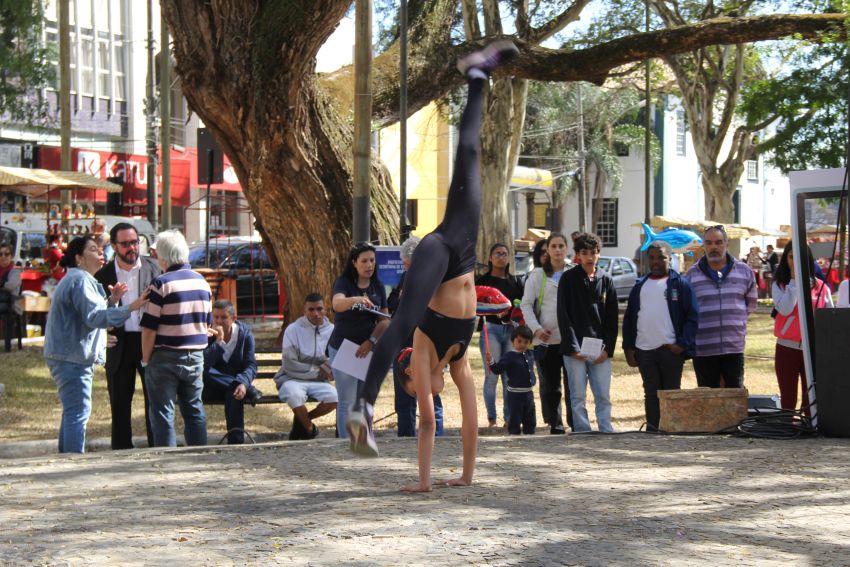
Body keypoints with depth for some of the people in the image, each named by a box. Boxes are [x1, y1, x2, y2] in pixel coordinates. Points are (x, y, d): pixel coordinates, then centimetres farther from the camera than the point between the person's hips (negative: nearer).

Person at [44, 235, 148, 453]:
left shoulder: (76, 279, 20)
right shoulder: (80, 281, -15)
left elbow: (90, 314, 22)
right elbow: (94, 317, -24)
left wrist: (112, 301, 6)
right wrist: (130, 308, -29)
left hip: (68, 357, 11)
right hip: (72, 359, -11)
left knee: (73, 412, 16)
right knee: (78, 412, -12)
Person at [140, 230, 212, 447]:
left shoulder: (161, 284, -13)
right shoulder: (202, 282, 8)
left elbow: (149, 328, -13)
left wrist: (145, 360, -3)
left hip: (165, 358, -6)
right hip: (195, 356, 6)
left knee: (163, 413, 1)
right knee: (195, 411, 12)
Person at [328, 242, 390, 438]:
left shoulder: (378, 286, 6)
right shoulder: (343, 283, -8)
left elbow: (384, 320, 5)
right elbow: (337, 304, -30)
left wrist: (371, 341, -10)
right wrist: (356, 300, -51)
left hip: (368, 349, 4)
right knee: (346, 402, -3)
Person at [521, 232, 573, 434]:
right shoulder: (537, 275, 7)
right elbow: (526, 304, 5)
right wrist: (536, 328, -7)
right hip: (546, 339, 0)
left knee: (573, 382, -2)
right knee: (550, 385, 4)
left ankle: (575, 422, 5)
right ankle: (554, 423, 11)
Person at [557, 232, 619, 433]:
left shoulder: (606, 280, 10)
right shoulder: (569, 279, 2)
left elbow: (612, 318, 9)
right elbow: (563, 315, -2)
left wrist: (608, 348, -1)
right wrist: (573, 347, -9)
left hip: (600, 351, 2)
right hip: (575, 349, -2)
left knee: (604, 396, 0)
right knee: (578, 396, 0)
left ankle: (606, 431, 3)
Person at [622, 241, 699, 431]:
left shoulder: (680, 284, 1)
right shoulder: (640, 286, 15)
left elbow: (693, 316, -4)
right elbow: (629, 318, 16)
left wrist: (682, 344, -12)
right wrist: (628, 347, 8)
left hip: (671, 349, -4)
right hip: (644, 351, 4)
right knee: (651, 393, 6)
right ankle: (652, 430, 9)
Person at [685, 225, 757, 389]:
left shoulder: (744, 271, 7)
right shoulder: (692, 274, 4)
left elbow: (751, 303, 18)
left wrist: (736, 319, 11)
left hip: (734, 347, 0)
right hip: (703, 349, 0)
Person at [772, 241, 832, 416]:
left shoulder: (820, 287, 3)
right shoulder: (780, 285, 1)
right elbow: (785, 309, -17)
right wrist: (794, 281, -13)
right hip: (787, 349, -1)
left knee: (812, 400, 4)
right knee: (788, 400, 6)